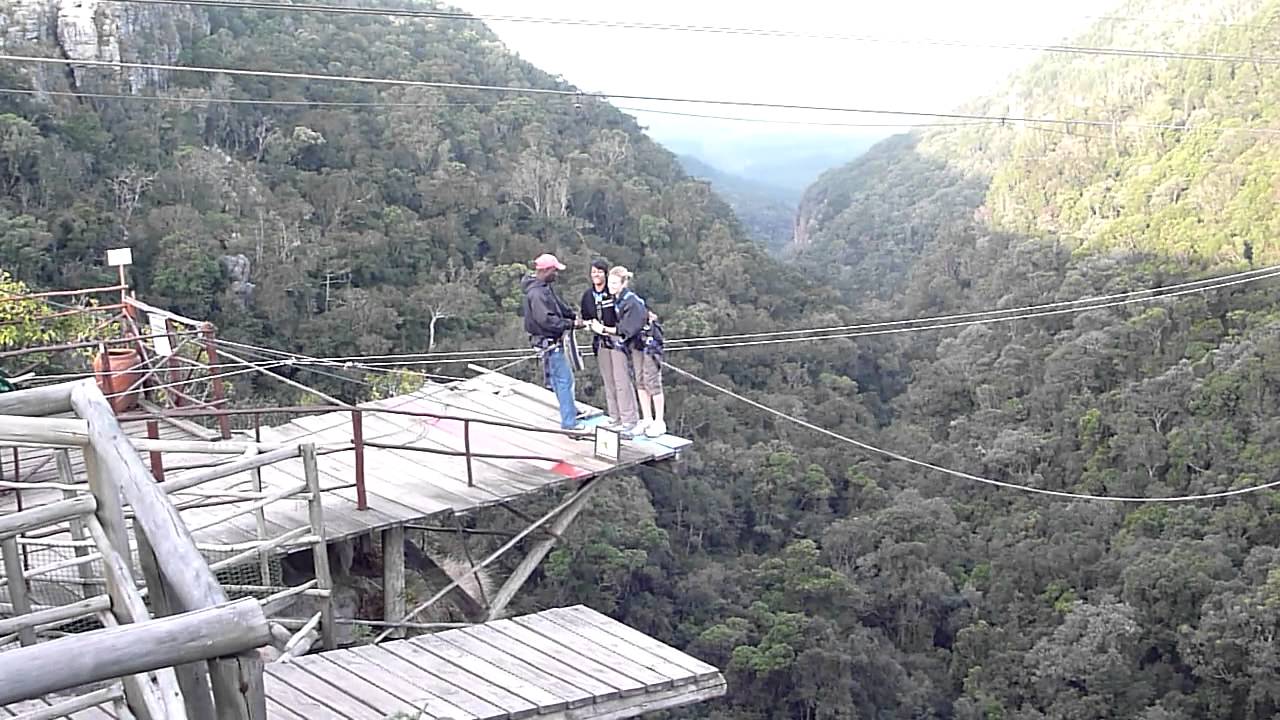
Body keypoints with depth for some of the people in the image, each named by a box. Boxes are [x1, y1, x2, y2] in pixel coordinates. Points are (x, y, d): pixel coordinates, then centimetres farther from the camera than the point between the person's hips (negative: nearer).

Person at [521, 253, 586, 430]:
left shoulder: (545, 287, 8)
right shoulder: (536, 293, -24)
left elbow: (559, 305, 16)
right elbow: (546, 320, -28)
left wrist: (574, 317, 2)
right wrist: (571, 324, -22)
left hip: (554, 341, 10)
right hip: (548, 342, -10)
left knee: (564, 377, 24)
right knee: (564, 380, -7)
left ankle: (570, 409, 40)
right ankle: (569, 422, -4)